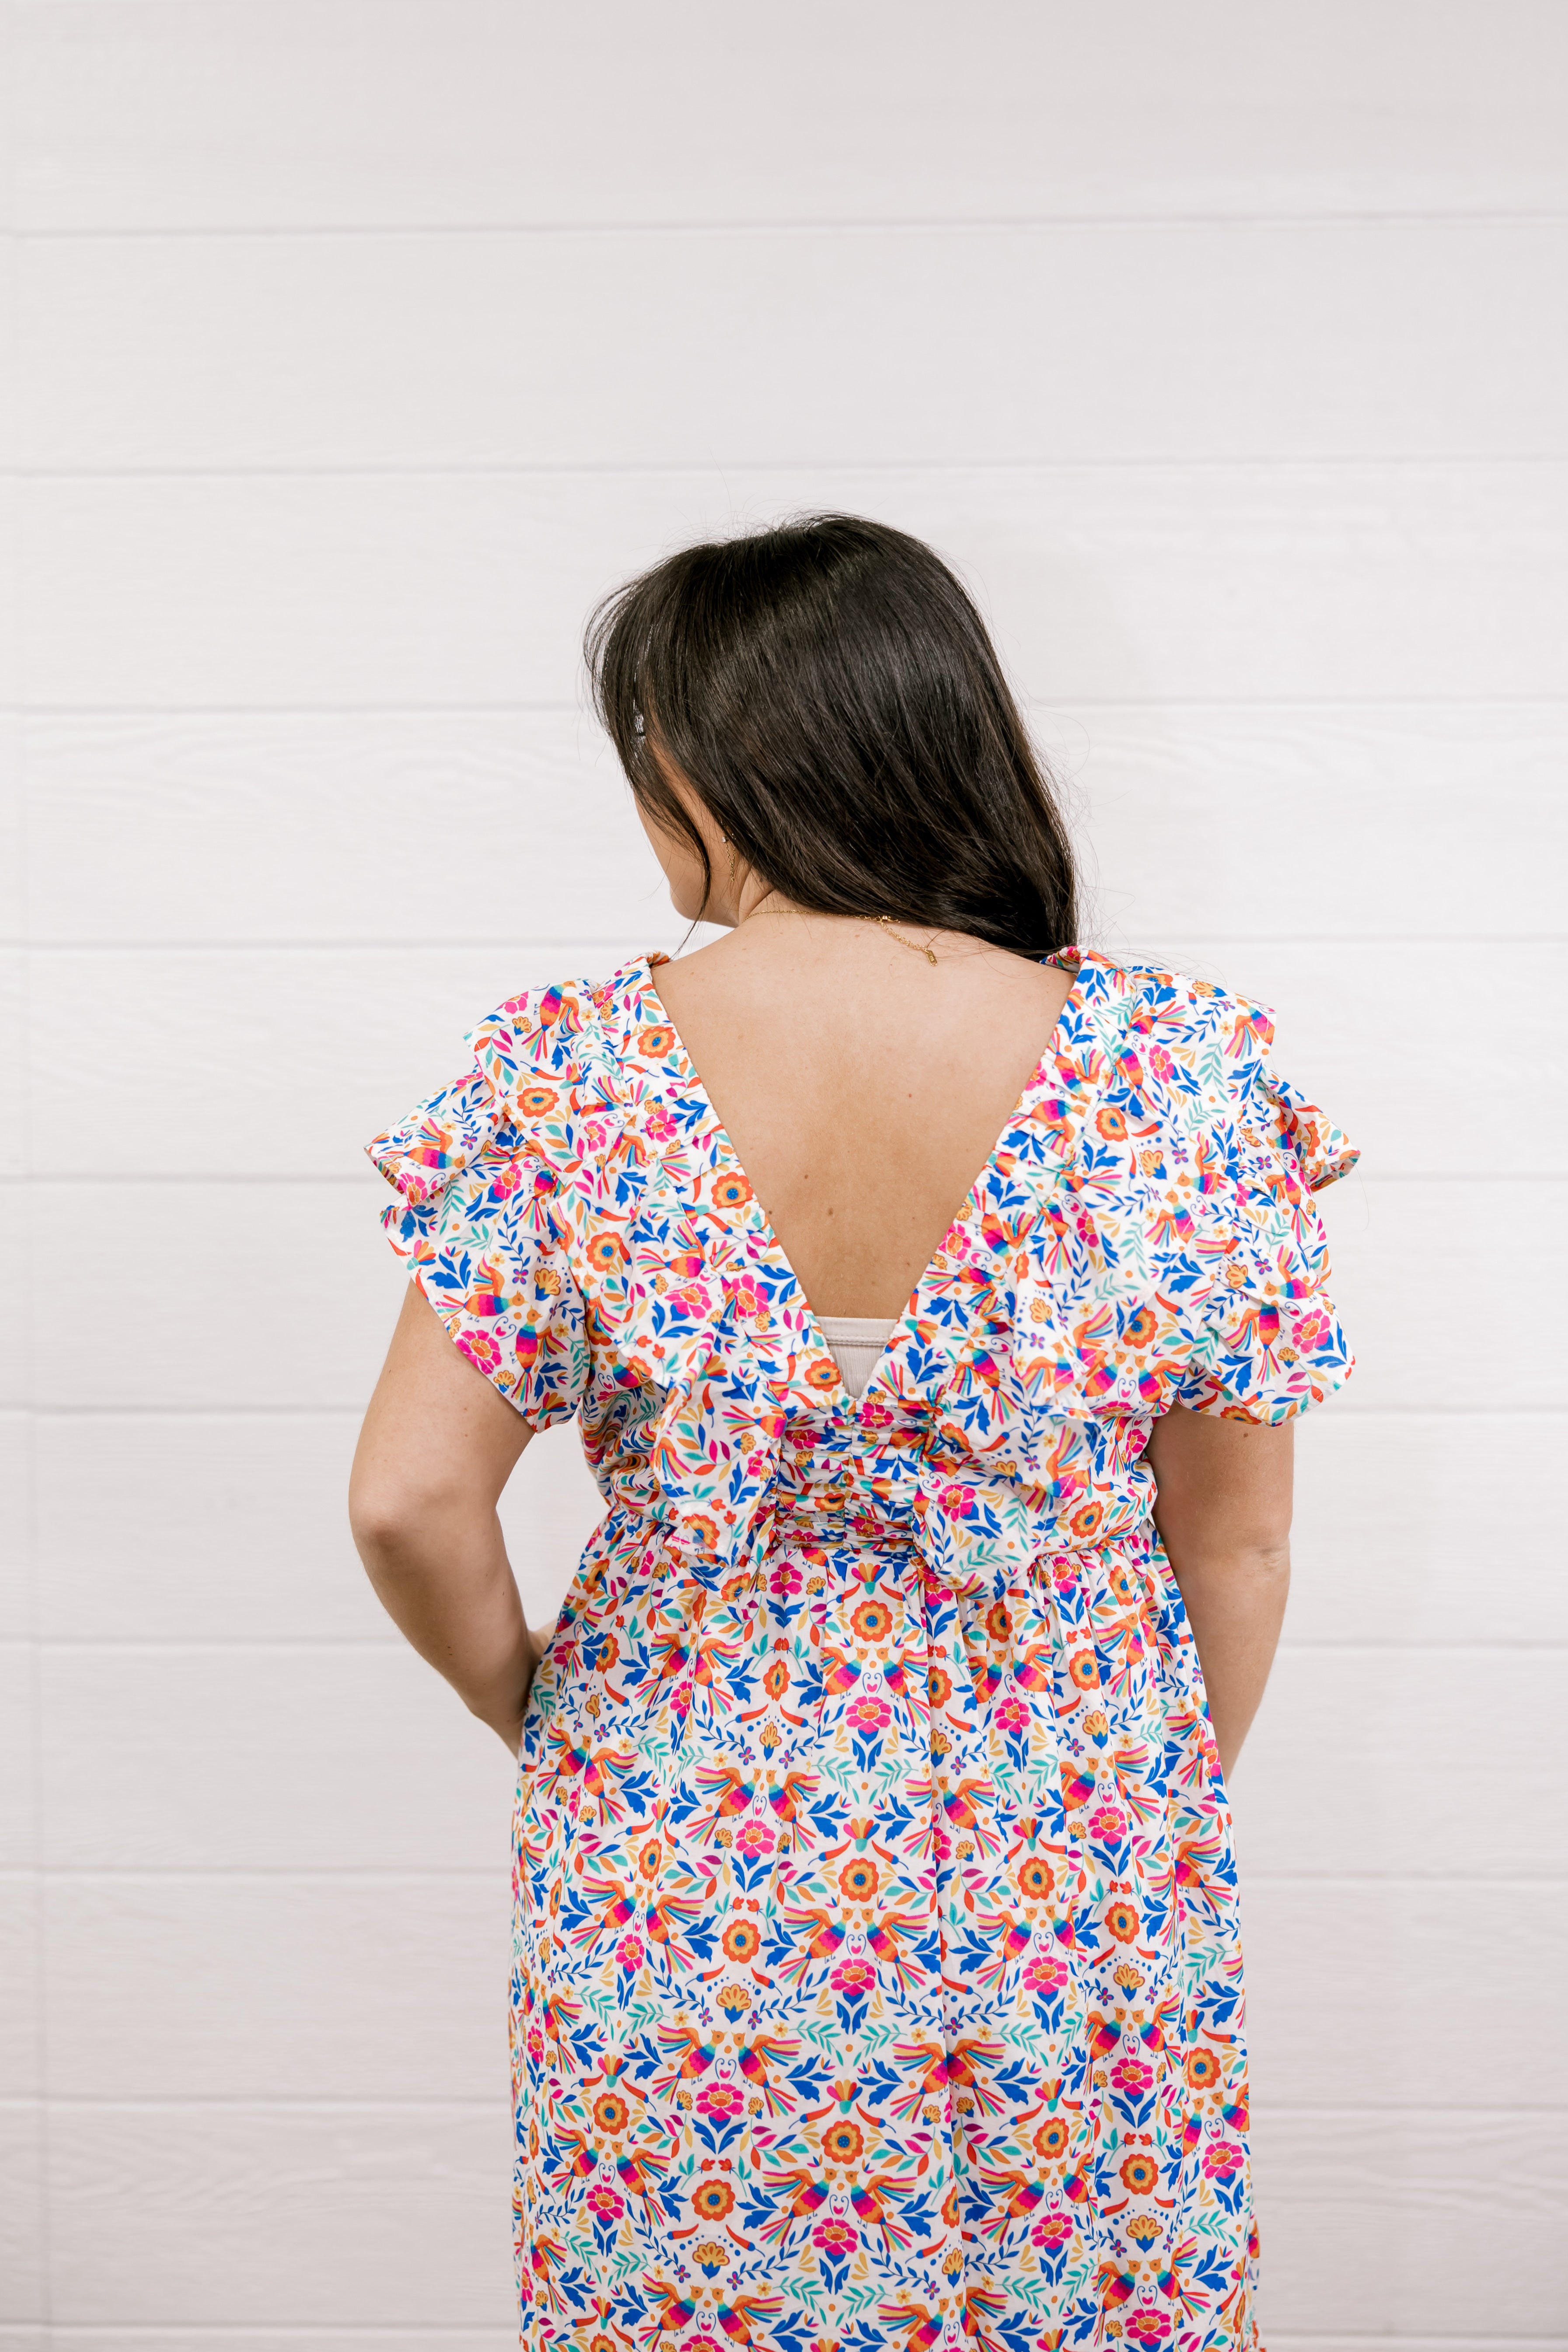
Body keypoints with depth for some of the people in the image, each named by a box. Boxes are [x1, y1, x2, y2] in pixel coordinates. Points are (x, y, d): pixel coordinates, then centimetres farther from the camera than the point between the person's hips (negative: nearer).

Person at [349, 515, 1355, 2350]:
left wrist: (535, 1710, 7)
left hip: (673, 1888, 0)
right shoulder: (1185, 1080, -15)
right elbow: (1235, 1540, -6)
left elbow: (411, 1505, -12)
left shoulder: (563, 1079, -15)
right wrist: (1172, 1809, 11)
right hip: (1074, 1907, 0)